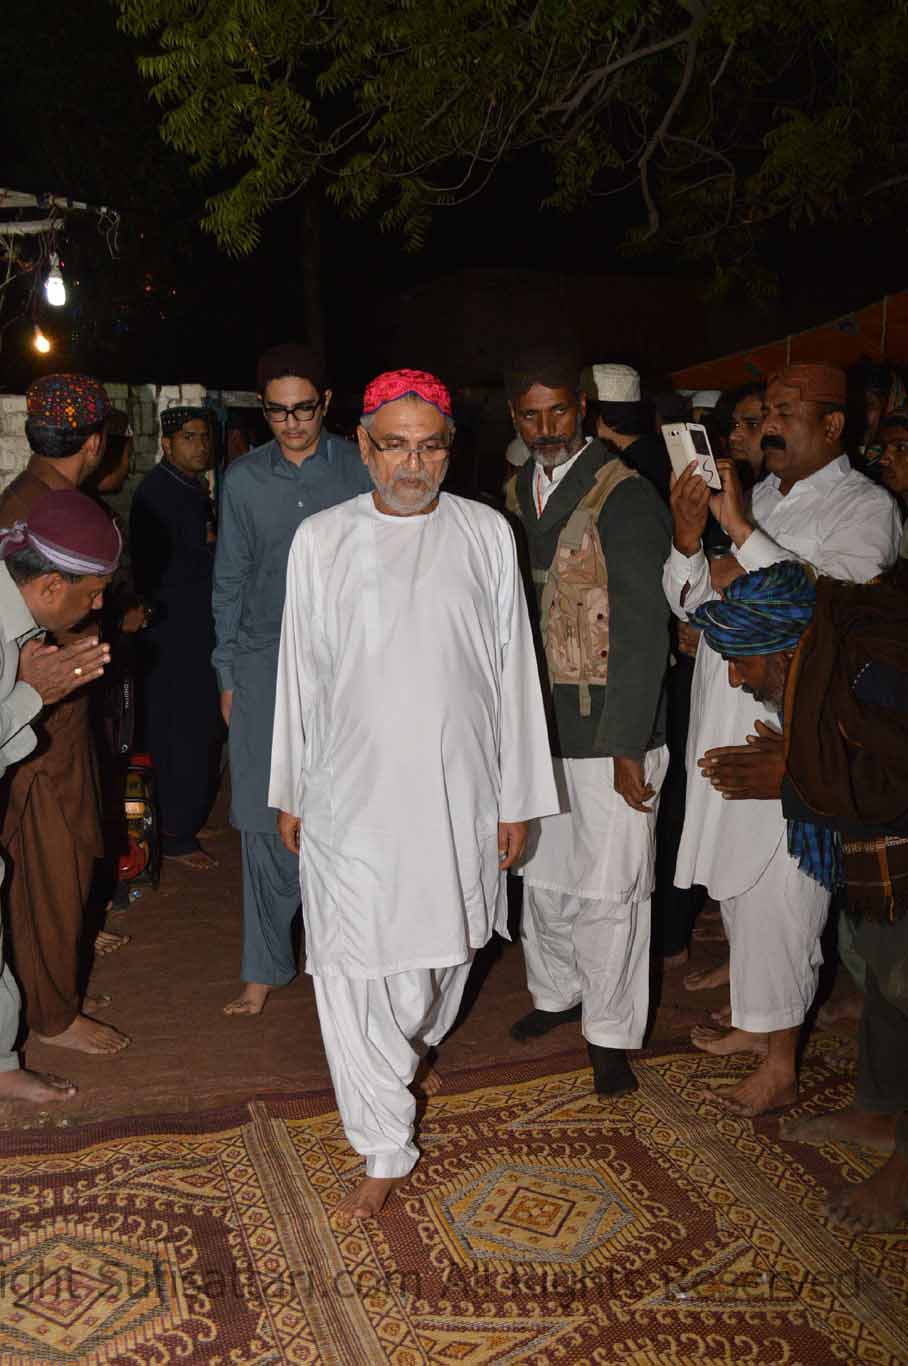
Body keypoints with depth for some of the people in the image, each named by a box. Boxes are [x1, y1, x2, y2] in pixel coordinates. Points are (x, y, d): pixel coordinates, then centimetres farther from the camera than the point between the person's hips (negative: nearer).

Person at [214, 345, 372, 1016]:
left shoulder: (361, 470, 1)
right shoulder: (244, 478, 7)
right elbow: (231, 580, 12)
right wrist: (227, 675, 10)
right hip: (264, 665, 2)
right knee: (267, 820, 3)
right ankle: (267, 966, 17)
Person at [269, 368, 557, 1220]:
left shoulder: (486, 534, -3)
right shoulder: (320, 540, -3)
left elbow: (512, 669, 1)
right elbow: (300, 673, 4)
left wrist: (516, 797, 1)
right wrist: (290, 792, 8)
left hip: (458, 790, 1)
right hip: (351, 792, -1)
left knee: (443, 944, 19)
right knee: (352, 968, 1)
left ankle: (412, 1043, 51)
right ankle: (385, 1149, 19)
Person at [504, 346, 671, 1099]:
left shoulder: (624, 495, -13)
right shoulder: (516, 493, 9)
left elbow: (644, 628, -16)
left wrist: (626, 744, -18)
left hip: (610, 726, -6)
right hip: (535, 722, 6)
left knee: (608, 888, 3)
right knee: (543, 874, 18)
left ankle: (611, 1033, 23)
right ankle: (556, 992, 40)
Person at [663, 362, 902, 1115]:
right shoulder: (760, 496, 14)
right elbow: (691, 603, 10)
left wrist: (742, 531, -27)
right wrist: (688, 539, -9)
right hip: (725, 727, 7)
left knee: (777, 897, 0)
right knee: (737, 887, 18)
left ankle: (781, 1064, 18)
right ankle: (756, 1019, 38)